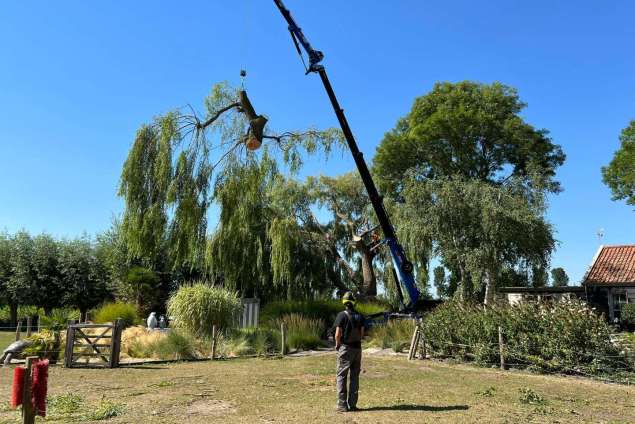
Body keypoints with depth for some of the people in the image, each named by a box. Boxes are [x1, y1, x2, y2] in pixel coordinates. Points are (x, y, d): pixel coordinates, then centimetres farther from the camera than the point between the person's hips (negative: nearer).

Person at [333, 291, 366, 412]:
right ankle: (352, 404, 14)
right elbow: (362, 333, 4)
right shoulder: (360, 316, 2)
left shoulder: (342, 315, -12)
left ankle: (342, 405, 1)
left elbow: (338, 334, -13)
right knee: (355, 376, 11)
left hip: (345, 348, -4)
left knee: (341, 376, 3)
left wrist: (337, 345, 2)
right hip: (357, 348, 4)